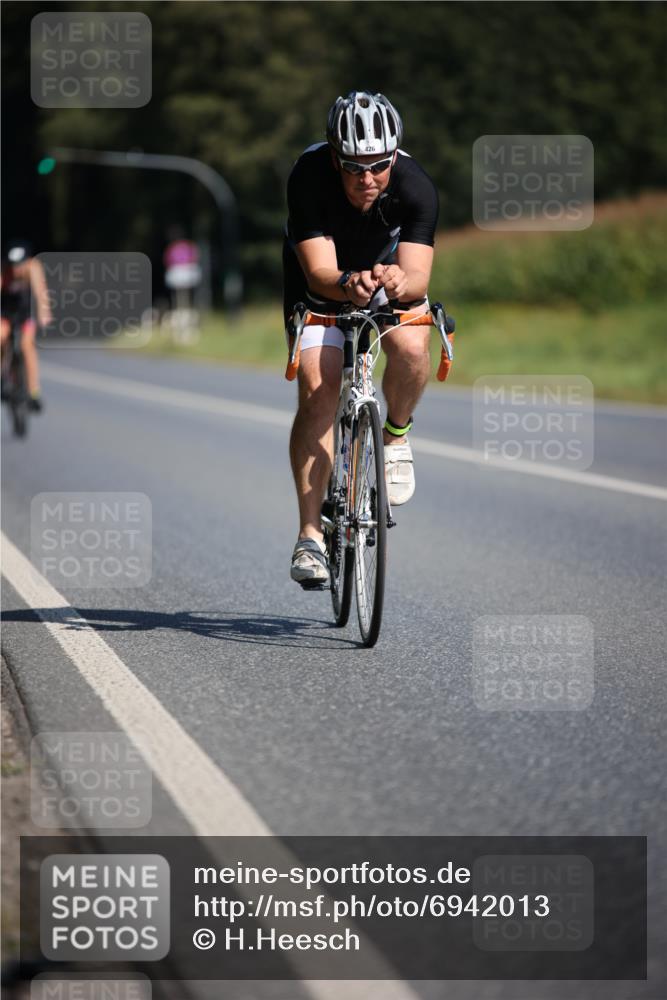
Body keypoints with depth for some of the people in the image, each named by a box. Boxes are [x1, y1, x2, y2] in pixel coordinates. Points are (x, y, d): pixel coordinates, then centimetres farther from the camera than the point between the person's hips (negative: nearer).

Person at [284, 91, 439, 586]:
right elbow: (319, 272, -38)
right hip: (323, 279, -1)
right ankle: (311, 534, -14)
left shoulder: (416, 187, -31)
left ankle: (396, 434, 1)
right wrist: (347, 284, -60)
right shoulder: (308, 177, -33)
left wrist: (401, 282, -60)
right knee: (318, 391, -18)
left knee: (411, 347, -31)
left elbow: (418, 275, -37)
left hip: (390, 270, 1)